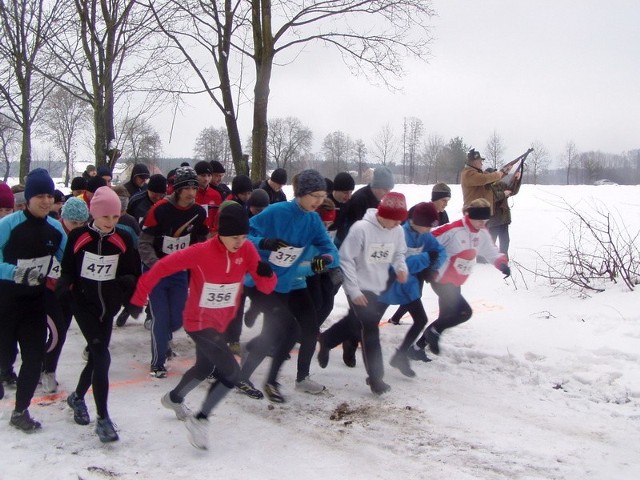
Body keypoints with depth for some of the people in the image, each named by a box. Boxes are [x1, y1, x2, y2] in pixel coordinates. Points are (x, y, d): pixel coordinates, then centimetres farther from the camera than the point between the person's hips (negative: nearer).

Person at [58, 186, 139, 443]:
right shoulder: (78, 236, -9)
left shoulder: (124, 239, -3)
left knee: (96, 356, 14)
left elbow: (134, 273, 4)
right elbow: (67, 271, -3)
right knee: (102, 357, -14)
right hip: (83, 303, -4)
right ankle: (102, 419, -7)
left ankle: (77, 397, 42)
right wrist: (60, 289, -22)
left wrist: (128, 281, -18)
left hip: (108, 306, 4)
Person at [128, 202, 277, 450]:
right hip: (199, 322, -7)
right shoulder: (200, 252, -25)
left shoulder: (247, 250, -11)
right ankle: (200, 420, 2)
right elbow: (162, 267, -18)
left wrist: (266, 273, -35)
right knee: (231, 372, -15)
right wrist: (139, 298, -15)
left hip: (220, 322, 7)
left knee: (204, 367, 28)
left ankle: (174, 398, 56)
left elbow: (265, 287, -12)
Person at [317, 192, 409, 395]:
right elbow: (346, 259, -18)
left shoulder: (398, 231, -4)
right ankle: (375, 376, 4)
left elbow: (398, 254, 12)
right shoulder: (361, 228, -23)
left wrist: (401, 267, -12)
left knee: (354, 322, 20)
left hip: (380, 288, 6)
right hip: (360, 288, -6)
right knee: (370, 329, -7)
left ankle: (325, 340, 45)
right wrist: (354, 290, -20)